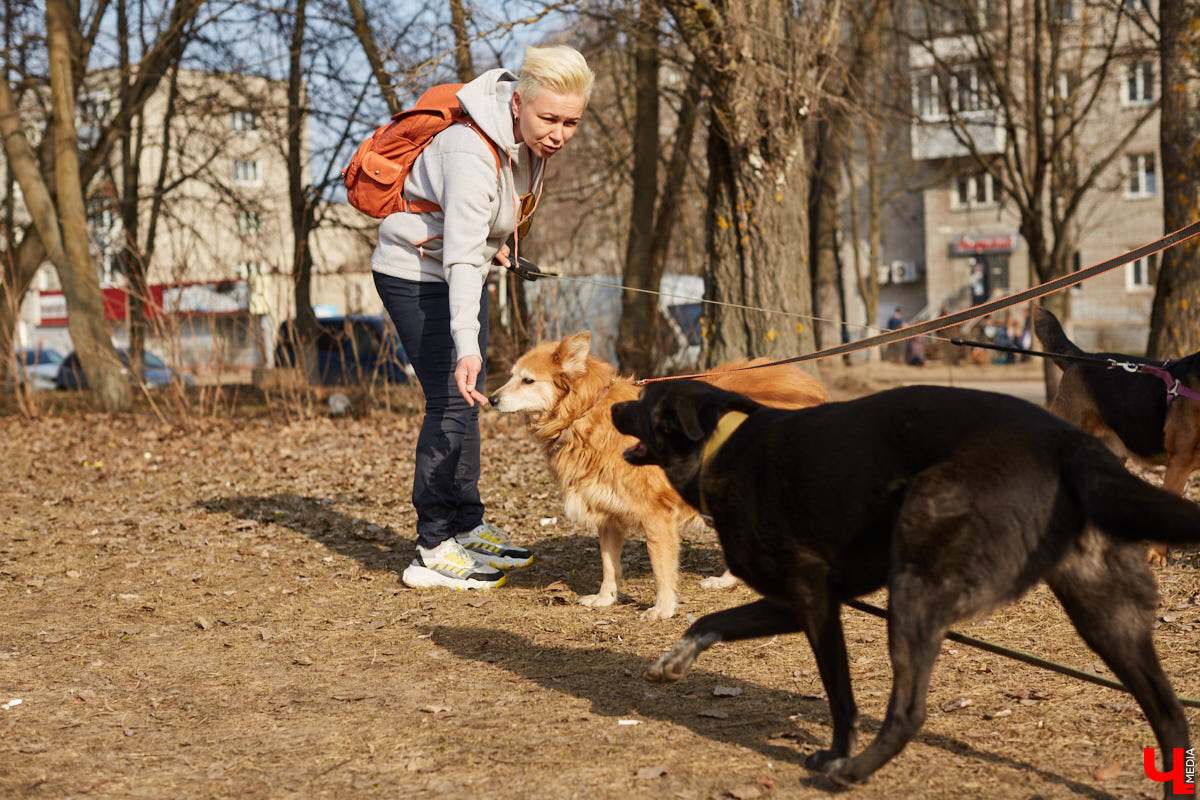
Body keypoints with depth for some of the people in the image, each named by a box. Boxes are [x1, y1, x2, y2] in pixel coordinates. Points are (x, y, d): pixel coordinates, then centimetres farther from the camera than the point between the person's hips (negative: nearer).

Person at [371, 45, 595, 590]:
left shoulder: (530, 139, -8)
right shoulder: (472, 154, -34)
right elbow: (462, 258, -43)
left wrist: (494, 240, 7)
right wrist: (466, 347, -52)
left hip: (461, 269, 9)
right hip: (416, 274, -9)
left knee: (465, 403, 14)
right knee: (450, 403, -13)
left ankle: (467, 528, 25)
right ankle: (433, 552, -7)